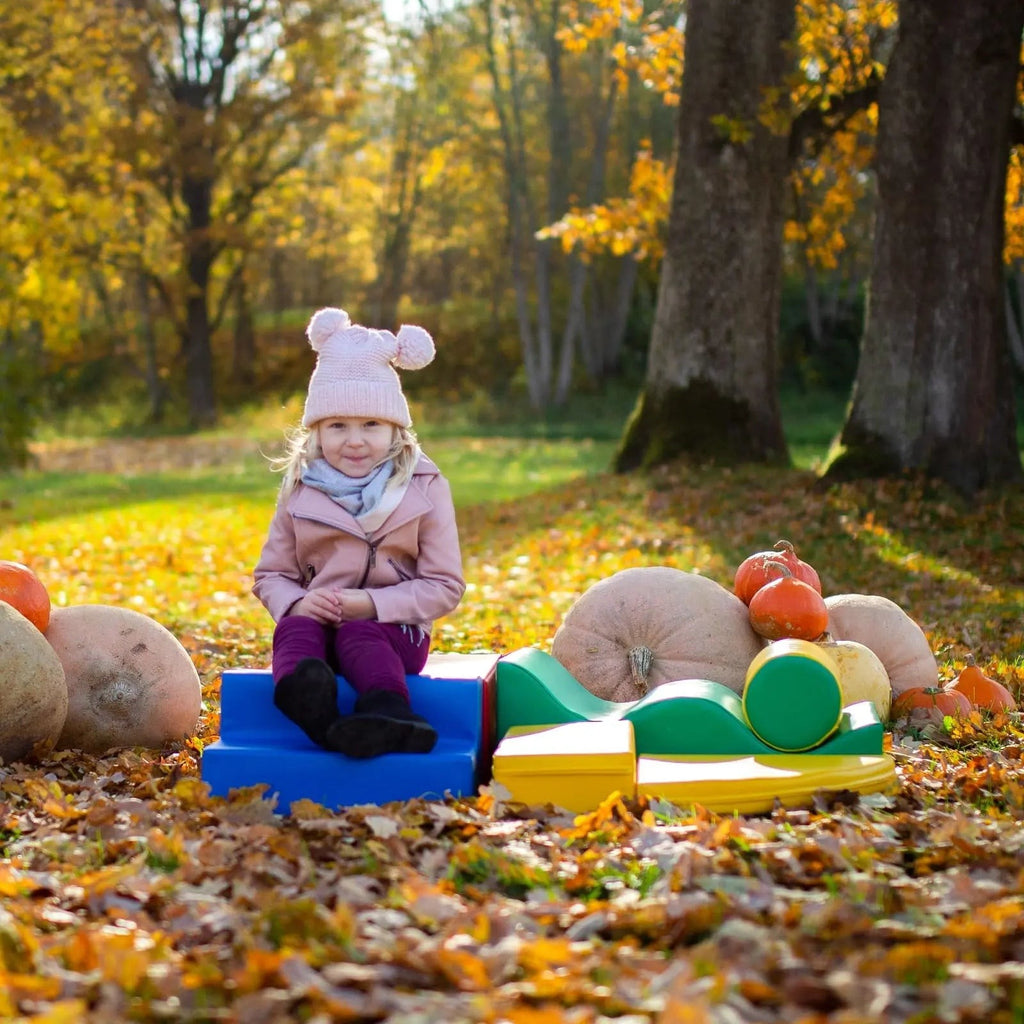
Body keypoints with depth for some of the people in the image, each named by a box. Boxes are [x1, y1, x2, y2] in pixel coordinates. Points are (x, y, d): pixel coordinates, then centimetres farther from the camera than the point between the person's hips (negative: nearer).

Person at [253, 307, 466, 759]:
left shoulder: (424, 489, 1)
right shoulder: (300, 492, 9)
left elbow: (445, 586, -1)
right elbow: (270, 574, 14)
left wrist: (372, 603, -16)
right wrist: (295, 603, -12)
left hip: (392, 628, -2)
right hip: (317, 621, 2)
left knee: (359, 635, -34)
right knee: (294, 627, -31)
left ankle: (387, 714, -65)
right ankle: (308, 702, -66)